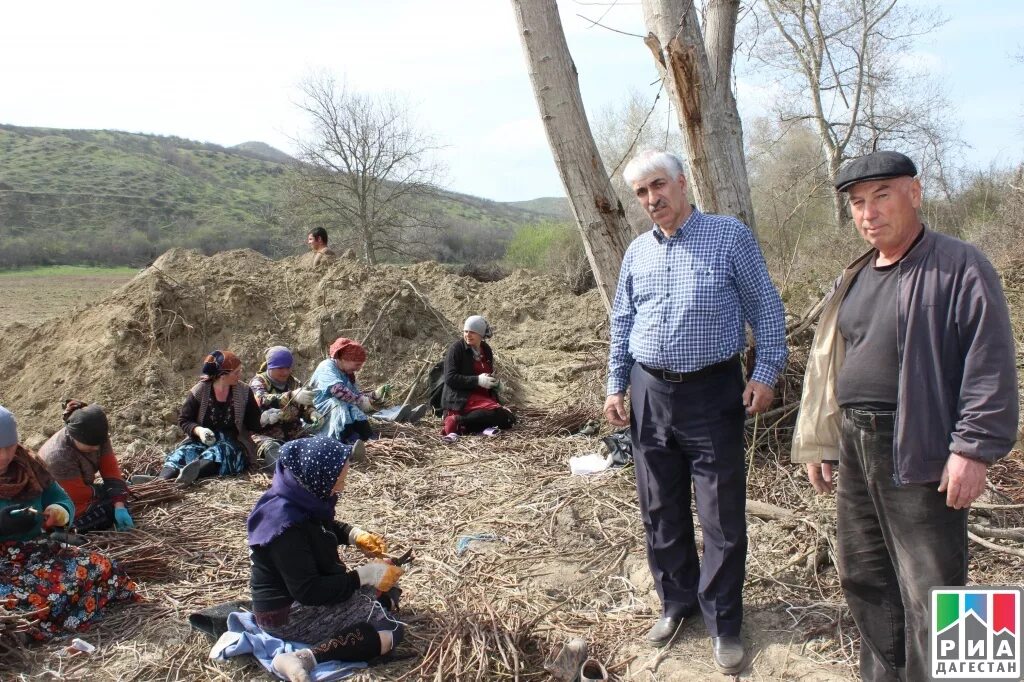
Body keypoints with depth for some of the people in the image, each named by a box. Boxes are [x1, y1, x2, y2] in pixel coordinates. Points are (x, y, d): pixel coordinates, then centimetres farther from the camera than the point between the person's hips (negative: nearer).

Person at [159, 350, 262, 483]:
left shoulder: (244, 392, 5)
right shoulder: (199, 391, 1)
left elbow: (254, 424, 9)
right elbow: (184, 420, 3)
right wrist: (199, 430, -13)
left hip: (233, 443, -1)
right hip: (201, 441, 1)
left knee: (220, 452, -37)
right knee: (185, 452, -32)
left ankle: (193, 471, -68)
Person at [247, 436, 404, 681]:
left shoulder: (301, 499, -4)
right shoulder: (287, 525, -31)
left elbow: (326, 528, 18)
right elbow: (308, 591, -29)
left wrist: (354, 534, 0)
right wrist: (363, 576, -24)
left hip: (305, 590, 10)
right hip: (289, 613, -10)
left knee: (387, 591, 15)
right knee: (390, 631, -17)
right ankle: (304, 659, -25)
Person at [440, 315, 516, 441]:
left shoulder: (486, 350, 13)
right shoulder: (456, 349, -6)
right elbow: (450, 378, -14)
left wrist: (495, 382, 4)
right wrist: (477, 380, -21)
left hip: (483, 397, 8)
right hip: (461, 398, -8)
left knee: (509, 419, -10)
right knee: (497, 413, -29)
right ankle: (456, 422, -26)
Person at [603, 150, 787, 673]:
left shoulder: (731, 236, -4)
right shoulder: (637, 253, 10)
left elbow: (766, 308, -2)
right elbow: (622, 325, 16)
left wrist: (767, 371, -10)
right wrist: (617, 386, 11)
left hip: (713, 393, -4)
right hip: (650, 395, 5)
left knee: (722, 517, 2)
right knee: (661, 511, 13)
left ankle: (723, 623, 18)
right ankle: (676, 603, 30)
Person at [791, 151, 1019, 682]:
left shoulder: (961, 267, -7)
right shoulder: (854, 279, 15)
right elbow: (825, 364, 18)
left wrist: (974, 448, -17)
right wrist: (819, 443, 16)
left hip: (919, 456, -7)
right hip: (855, 450, 7)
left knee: (930, 594, -1)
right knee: (863, 578, 17)